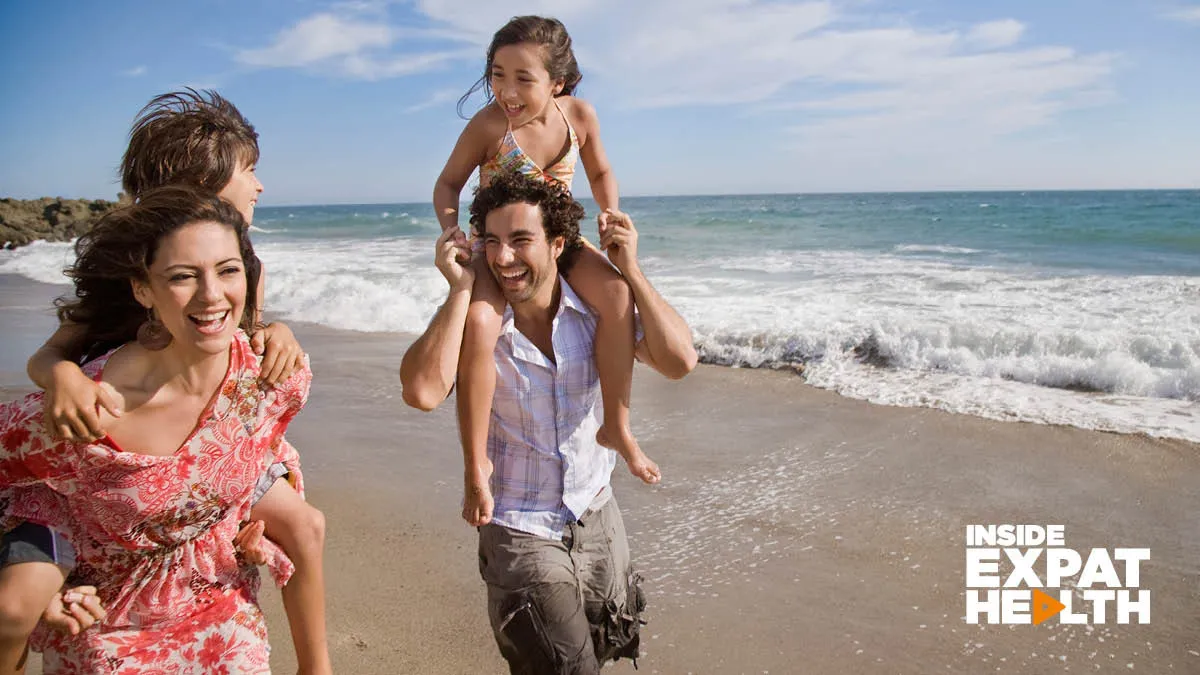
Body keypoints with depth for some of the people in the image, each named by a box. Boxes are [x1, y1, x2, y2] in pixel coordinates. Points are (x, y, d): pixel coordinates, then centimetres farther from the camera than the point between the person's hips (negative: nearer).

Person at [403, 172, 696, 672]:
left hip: (598, 518, 4)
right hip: (520, 533, -4)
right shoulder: (472, 317, -17)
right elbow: (423, 388, -35)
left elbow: (678, 361, -18)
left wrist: (630, 271, -21)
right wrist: (460, 288, -30)